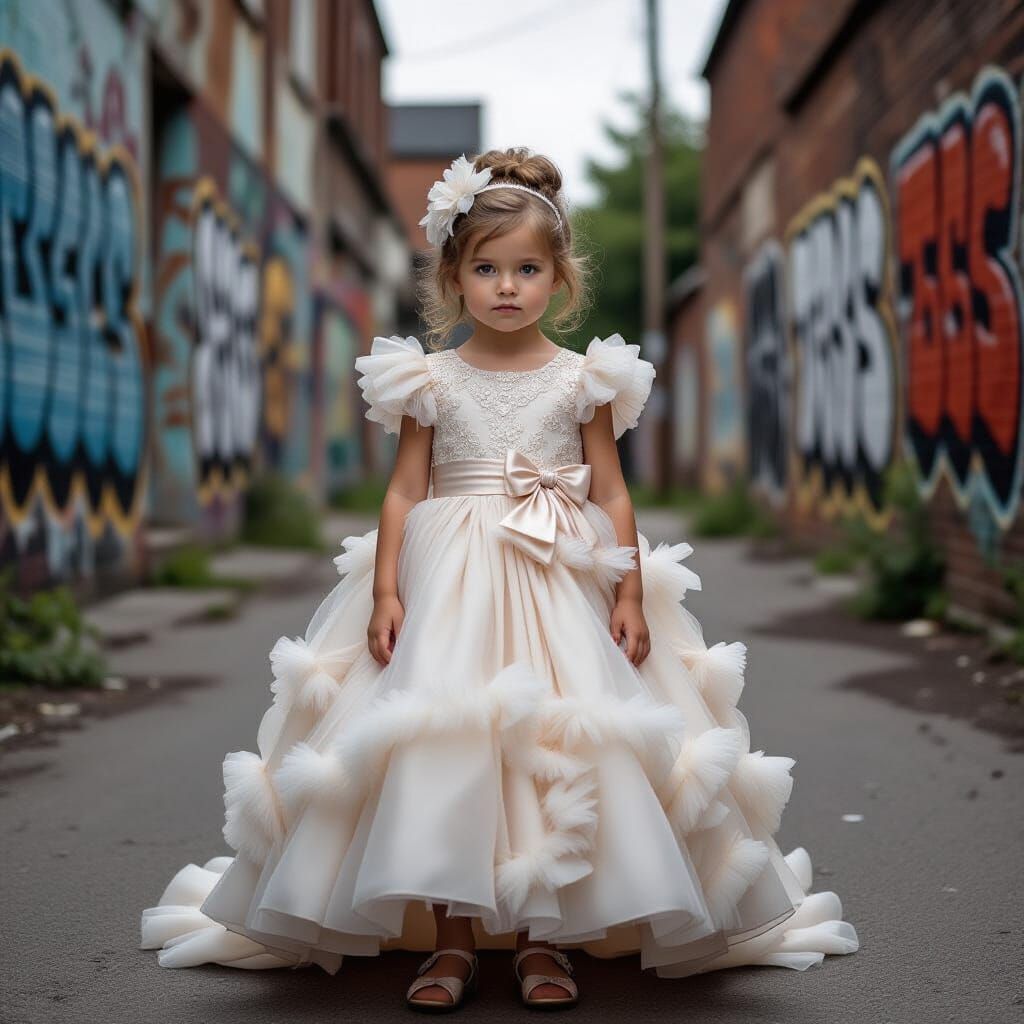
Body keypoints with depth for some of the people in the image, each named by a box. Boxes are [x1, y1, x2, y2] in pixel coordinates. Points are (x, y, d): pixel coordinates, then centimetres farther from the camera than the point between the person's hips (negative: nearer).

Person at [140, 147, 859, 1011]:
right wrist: (385, 592, -4)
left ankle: (545, 937, 7)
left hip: (559, 586, 0)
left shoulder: (584, 379, 4)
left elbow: (612, 494, 5)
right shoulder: (431, 379, 5)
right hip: (449, 584, 0)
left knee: (560, 749, -6)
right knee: (441, 750, -7)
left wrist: (632, 594, -2)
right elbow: (405, 491, 4)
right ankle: (451, 939, 4)